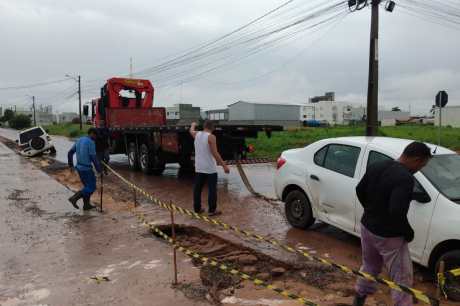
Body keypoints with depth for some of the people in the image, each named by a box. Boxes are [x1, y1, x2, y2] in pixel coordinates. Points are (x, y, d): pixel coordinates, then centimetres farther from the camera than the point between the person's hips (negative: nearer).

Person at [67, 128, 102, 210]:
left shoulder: (79, 140, 10)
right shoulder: (91, 142, -17)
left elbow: (70, 153, 15)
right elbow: (94, 158, -19)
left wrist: (71, 165, 23)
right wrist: (99, 170, -10)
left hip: (79, 167, 9)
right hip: (86, 169, -9)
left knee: (88, 186, 19)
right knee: (91, 188, 2)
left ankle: (86, 205, 23)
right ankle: (74, 198, -5)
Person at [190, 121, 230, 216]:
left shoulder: (196, 134, 4)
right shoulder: (211, 137, -14)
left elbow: (191, 131, 30)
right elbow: (215, 153, -19)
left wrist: (193, 125, 52)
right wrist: (224, 165, -17)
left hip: (199, 168, 6)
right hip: (210, 168, -6)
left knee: (197, 188, 14)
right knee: (212, 189, 2)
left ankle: (197, 208, 23)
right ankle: (212, 210, 6)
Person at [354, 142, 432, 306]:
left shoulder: (376, 166, 0)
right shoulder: (405, 178, -25)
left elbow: (360, 191, 10)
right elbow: (397, 213, -32)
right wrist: (409, 233, -14)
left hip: (367, 227, 8)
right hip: (388, 236, -8)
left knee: (369, 267, 27)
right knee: (402, 279, 8)